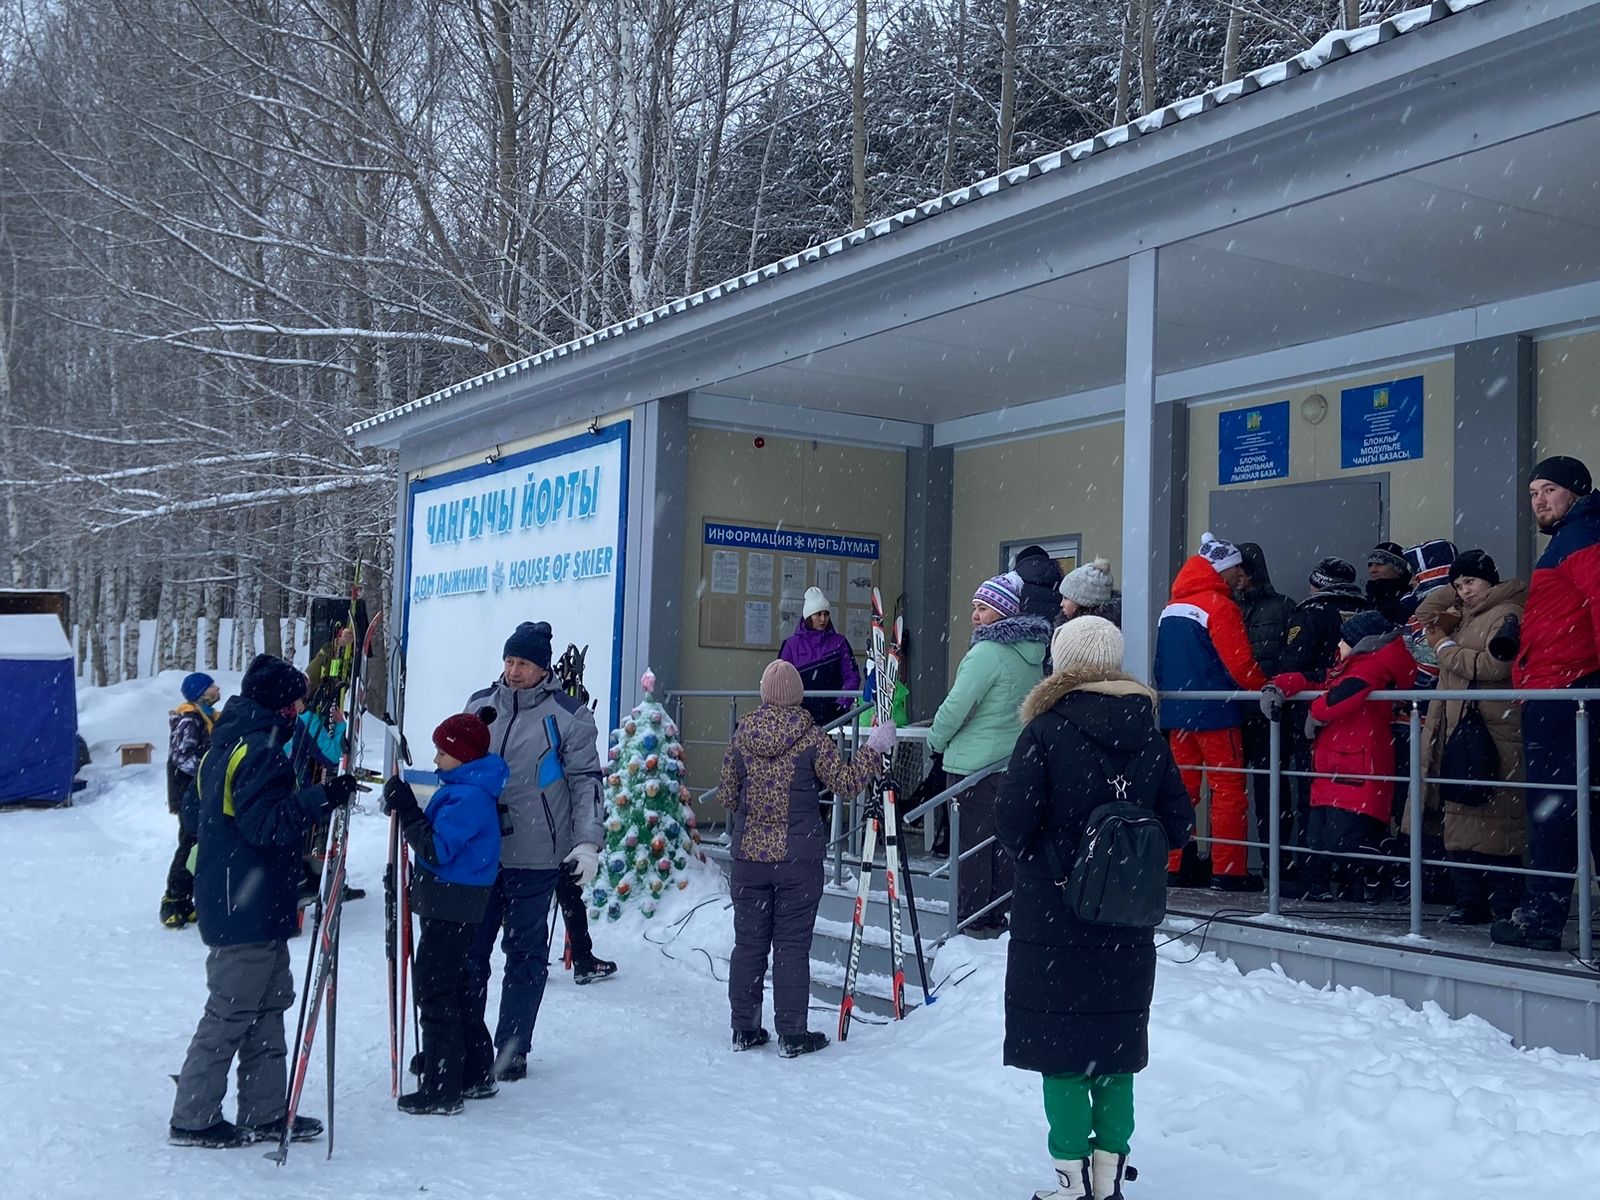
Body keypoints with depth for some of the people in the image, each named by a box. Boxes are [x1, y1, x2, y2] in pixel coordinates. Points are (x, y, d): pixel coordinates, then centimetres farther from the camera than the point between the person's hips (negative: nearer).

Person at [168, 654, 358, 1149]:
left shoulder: (226, 745, 14)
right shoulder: (260, 751, -18)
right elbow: (266, 824, -26)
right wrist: (322, 798, -29)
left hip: (236, 902, 10)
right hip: (249, 910, -10)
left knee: (267, 1006, 14)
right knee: (231, 1013, 0)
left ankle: (264, 1112, 20)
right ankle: (192, 1120, 9)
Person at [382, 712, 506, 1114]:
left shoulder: (468, 797, -20)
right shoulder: (463, 788, 12)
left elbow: (437, 850, -25)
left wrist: (406, 810, -22)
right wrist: (407, 808, 7)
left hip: (451, 907, -11)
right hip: (453, 904, 11)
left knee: (435, 991, -6)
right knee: (453, 989, 19)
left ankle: (442, 1090, 0)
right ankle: (475, 1076, 29)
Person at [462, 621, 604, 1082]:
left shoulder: (568, 715, -5)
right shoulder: (480, 705, 7)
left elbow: (586, 781, -4)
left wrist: (588, 842, -12)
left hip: (534, 855, -4)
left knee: (525, 953, 7)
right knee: (467, 948, 6)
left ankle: (511, 1049, 17)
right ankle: (466, 1046, 18)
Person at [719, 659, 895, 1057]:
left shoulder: (743, 735, 0)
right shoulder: (811, 737, -10)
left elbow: (726, 795, 6)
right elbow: (846, 782, -7)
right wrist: (875, 748, 4)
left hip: (749, 856, 3)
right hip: (798, 859, -3)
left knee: (748, 942, 11)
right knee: (792, 946, 3)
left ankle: (744, 1029, 19)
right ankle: (792, 1035, 8)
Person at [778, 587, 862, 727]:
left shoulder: (839, 642, 10)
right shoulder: (792, 644, 9)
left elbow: (852, 676, 4)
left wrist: (841, 703, -8)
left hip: (831, 712, 0)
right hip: (800, 714, 0)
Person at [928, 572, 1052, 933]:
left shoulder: (987, 652, -18)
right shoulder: (1033, 653, 7)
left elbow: (956, 706, -18)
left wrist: (936, 741, -2)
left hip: (973, 764, -8)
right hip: (1016, 764, 8)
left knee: (971, 840, 2)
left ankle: (972, 920, 8)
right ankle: (1000, 915, 21)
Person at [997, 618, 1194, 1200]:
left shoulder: (1046, 730, -12)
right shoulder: (1147, 735, 1)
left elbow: (1012, 822, -15)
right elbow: (1179, 823, 3)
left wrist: (1035, 860, 5)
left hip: (1051, 918, -4)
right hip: (1128, 924, 4)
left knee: (1059, 1045, 4)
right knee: (1116, 1043, 13)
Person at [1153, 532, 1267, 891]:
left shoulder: (1171, 608, 13)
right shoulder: (1219, 606, -11)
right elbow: (1240, 663, -14)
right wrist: (1265, 690, -2)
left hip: (1176, 711, 7)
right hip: (1214, 712, -7)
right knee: (1229, 789, -1)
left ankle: (1174, 864, 13)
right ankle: (1228, 870, -1)